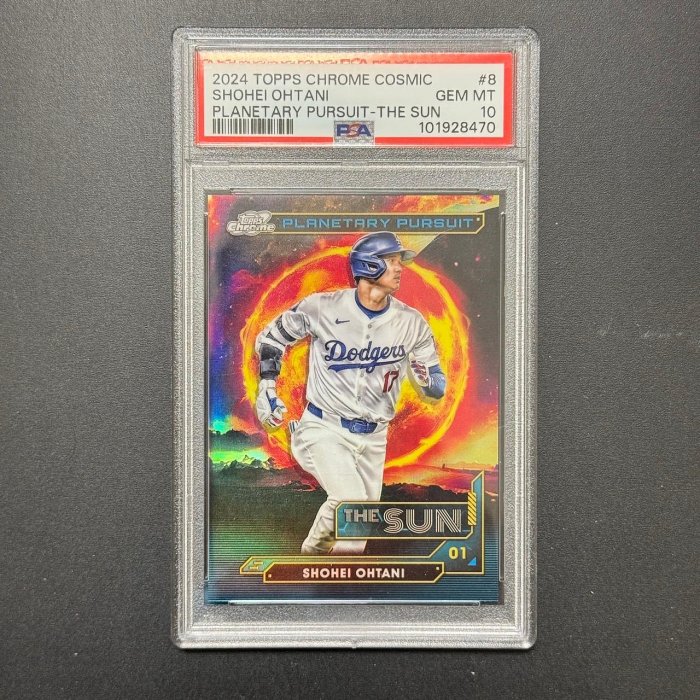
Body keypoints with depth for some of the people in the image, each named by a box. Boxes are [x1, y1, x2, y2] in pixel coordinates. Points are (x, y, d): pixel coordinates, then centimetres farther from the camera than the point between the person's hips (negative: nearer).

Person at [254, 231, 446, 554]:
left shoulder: (412, 322, -3)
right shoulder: (322, 307, -10)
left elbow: (438, 387, 2)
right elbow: (270, 337, 5)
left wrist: (427, 378, -21)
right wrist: (266, 388, -4)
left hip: (372, 439, 4)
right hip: (324, 428, -4)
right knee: (353, 503, -25)